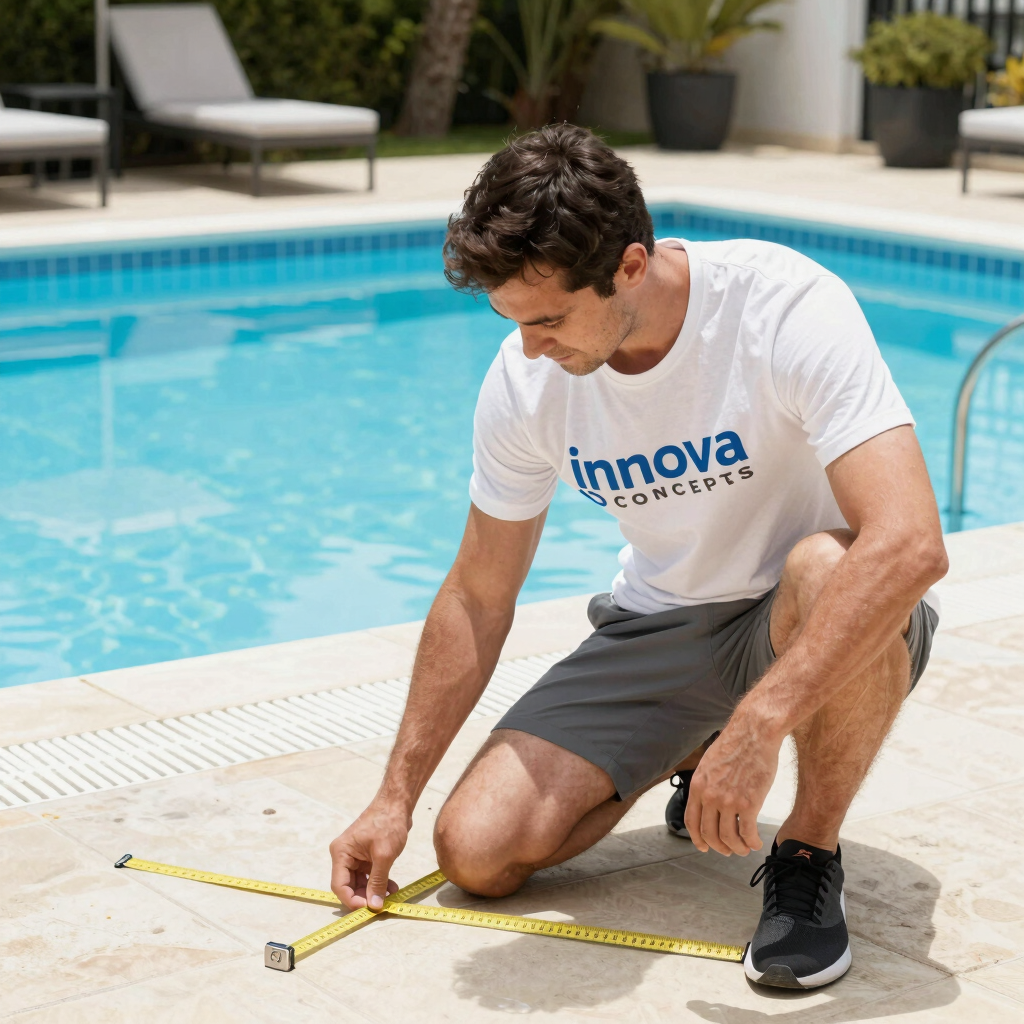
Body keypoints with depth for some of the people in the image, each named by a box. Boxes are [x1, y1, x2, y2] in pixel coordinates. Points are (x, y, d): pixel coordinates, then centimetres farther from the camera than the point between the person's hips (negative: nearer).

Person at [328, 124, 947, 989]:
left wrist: (757, 726, -44)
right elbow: (478, 599, 1)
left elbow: (910, 544, -39)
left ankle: (810, 858, -15)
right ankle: (687, 755, 18)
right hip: (661, 628, 5)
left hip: (809, 630, -4)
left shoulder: (787, 309, -28)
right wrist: (396, 799, 1)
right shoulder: (524, 383, -11)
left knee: (822, 574, -41)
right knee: (476, 851, -11)